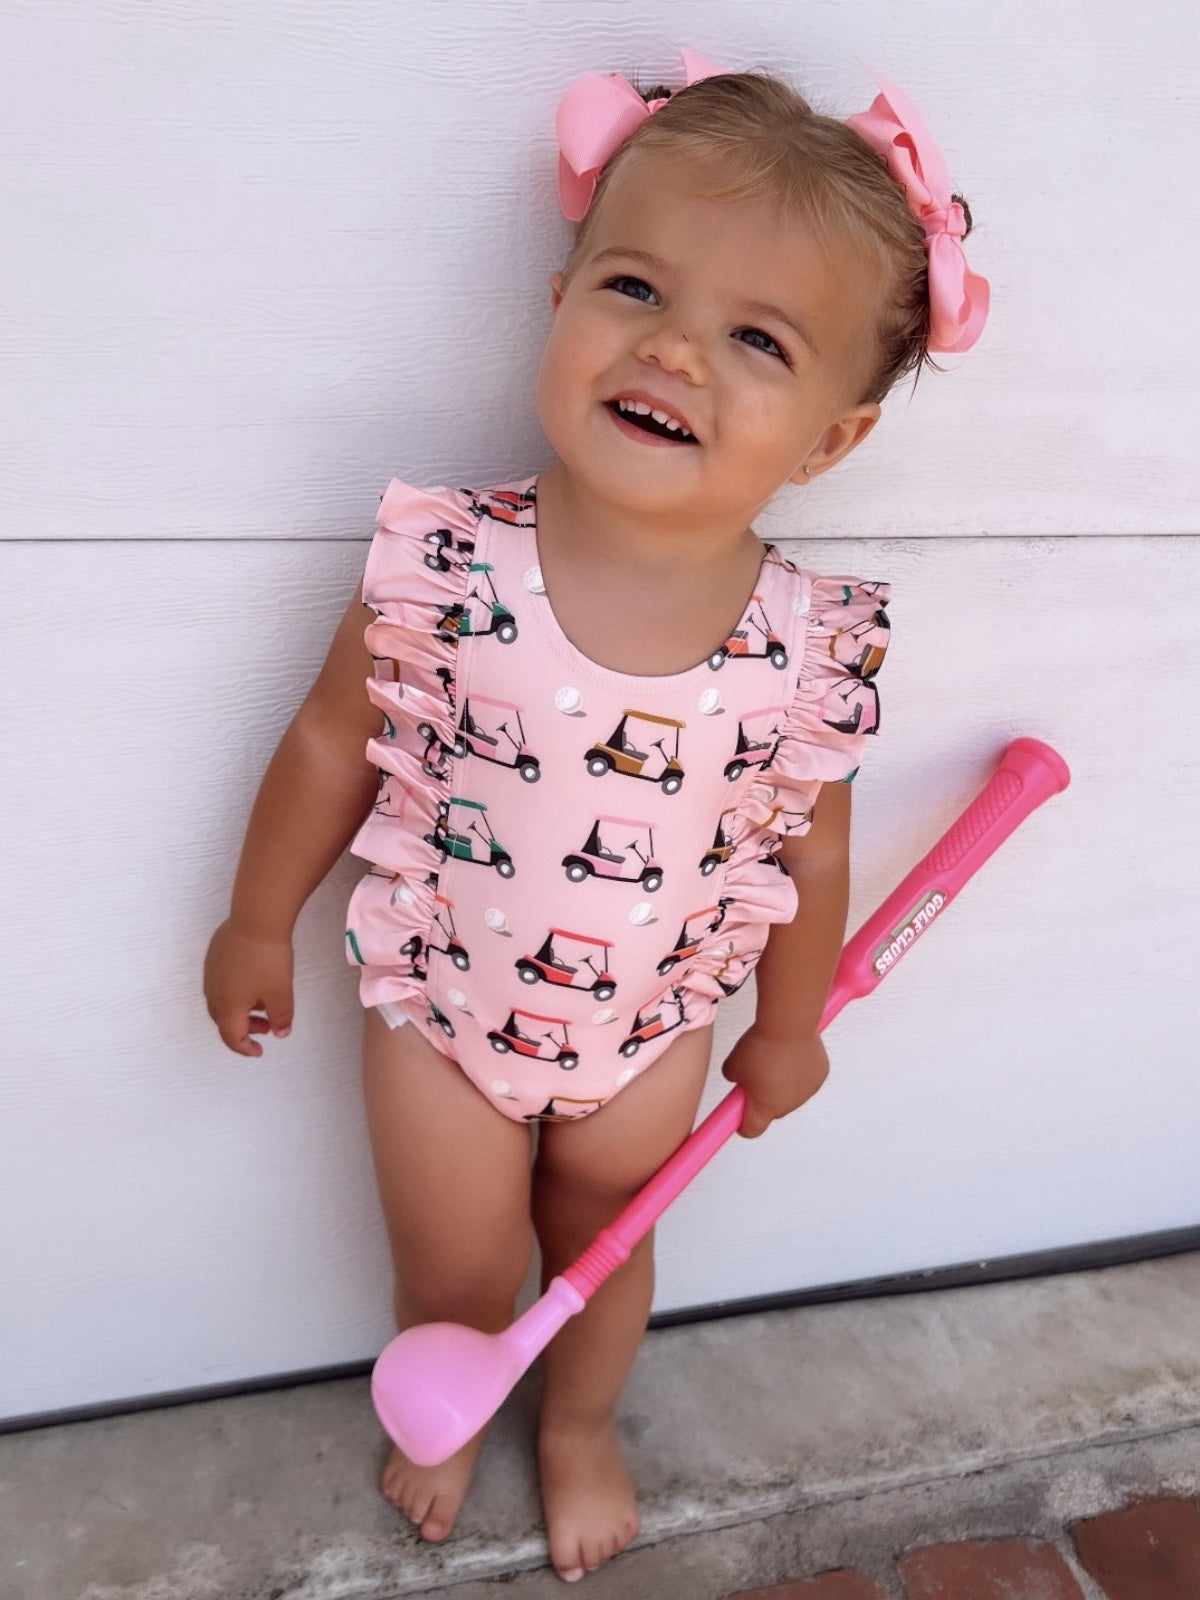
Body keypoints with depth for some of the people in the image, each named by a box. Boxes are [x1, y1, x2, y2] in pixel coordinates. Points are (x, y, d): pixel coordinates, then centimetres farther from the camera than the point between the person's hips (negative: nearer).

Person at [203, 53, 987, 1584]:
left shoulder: (813, 648, -22)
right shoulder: (446, 569, -26)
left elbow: (809, 849, -6)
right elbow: (331, 748, -10)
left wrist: (789, 1031, 8)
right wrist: (257, 925, 2)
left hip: (651, 1029, 1)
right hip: (441, 1007, 0)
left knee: (603, 1246, 27)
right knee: (453, 1277, 20)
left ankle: (581, 1426, 61)